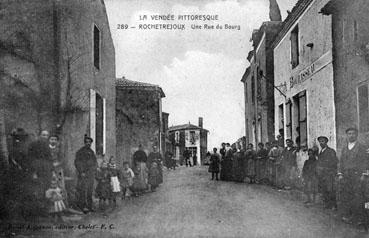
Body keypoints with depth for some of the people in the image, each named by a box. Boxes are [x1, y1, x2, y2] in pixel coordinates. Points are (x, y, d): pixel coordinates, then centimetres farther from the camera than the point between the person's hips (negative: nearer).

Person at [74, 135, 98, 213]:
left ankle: (90, 206, 13)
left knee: (90, 191, 8)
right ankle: (83, 206, -7)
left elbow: (95, 162, 24)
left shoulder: (92, 152, 16)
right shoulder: (80, 152, -4)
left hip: (91, 175, 7)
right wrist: (81, 172, -15)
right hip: (83, 174, -6)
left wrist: (94, 171, 12)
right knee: (83, 190, -9)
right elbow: (77, 163, -9)